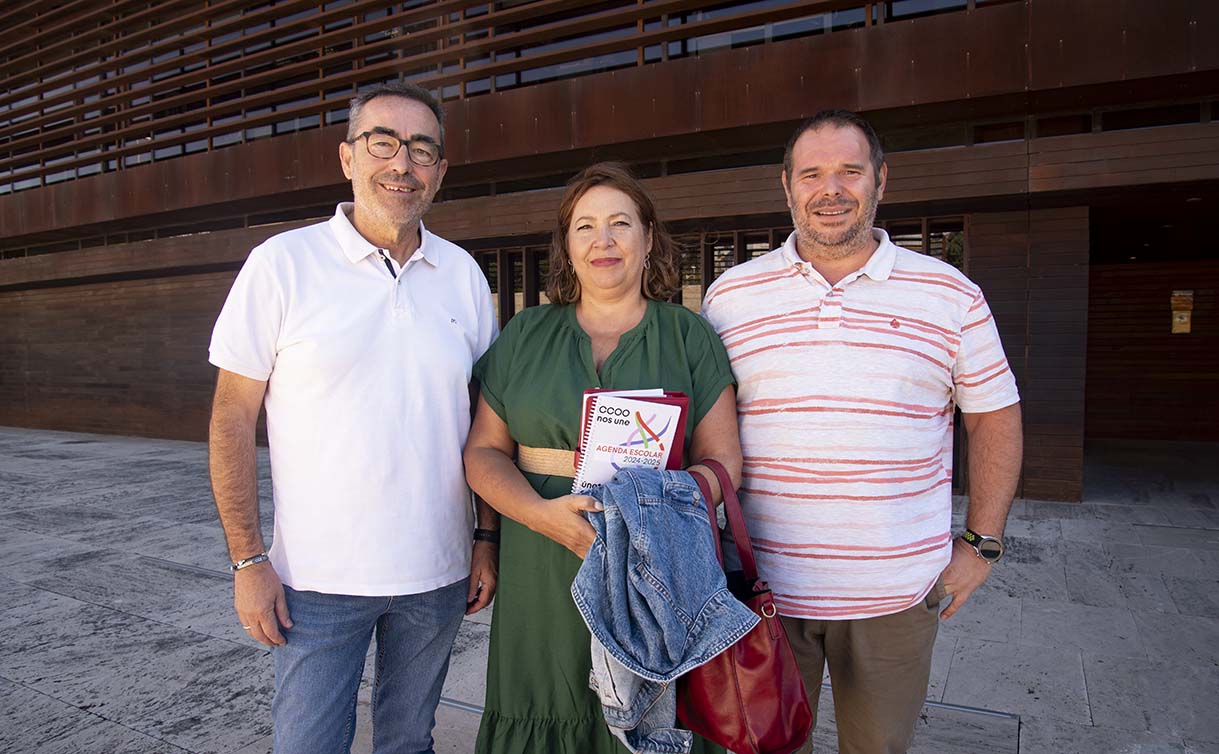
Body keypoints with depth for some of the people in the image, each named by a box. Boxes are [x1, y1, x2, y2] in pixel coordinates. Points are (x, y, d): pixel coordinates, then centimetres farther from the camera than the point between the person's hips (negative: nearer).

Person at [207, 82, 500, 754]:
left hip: (437, 573, 3)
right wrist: (248, 560, -8)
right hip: (319, 577, -3)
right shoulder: (282, 262, -7)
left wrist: (486, 538, 4)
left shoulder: (462, 273, 3)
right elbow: (232, 417, -5)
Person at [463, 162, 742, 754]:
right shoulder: (525, 335, 9)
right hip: (543, 585, 1)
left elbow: (721, 458, 1)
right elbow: (484, 451, 5)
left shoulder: (690, 337, 5)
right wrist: (543, 513, -14)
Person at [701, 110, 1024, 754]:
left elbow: (995, 416, 7)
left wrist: (981, 544, 2)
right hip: (764, 585, 1)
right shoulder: (729, 296, 0)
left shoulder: (951, 296, -1)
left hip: (896, 591, 0)